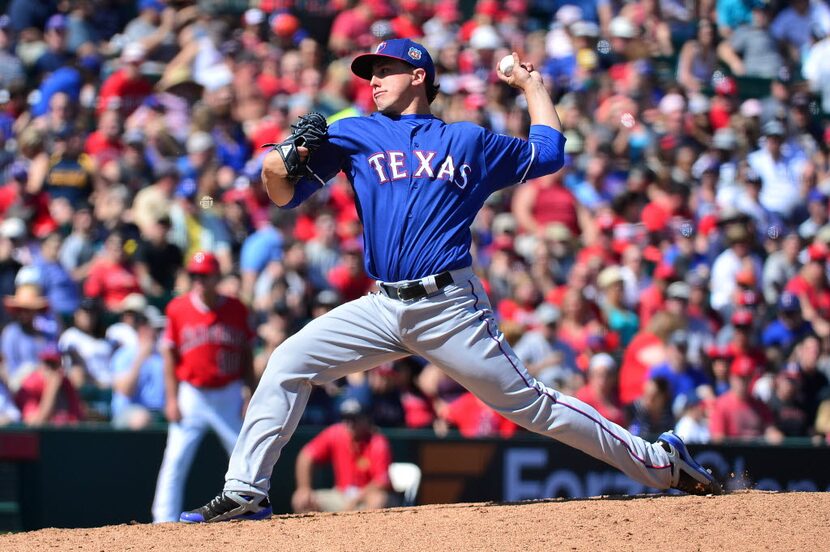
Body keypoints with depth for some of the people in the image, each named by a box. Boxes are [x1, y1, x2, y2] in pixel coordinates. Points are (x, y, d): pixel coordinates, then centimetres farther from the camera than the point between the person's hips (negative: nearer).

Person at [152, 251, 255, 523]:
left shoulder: (236, 309, 1)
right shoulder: (179, 309, -1)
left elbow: (247, 356, 6)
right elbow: (169, 355, 2)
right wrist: (171, 399, -3)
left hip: (229, 397, 1)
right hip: (191, 395, -1)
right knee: (175, 462, -6)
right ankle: (165, 522, -3)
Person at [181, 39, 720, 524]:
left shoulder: (470, 141, 11)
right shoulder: (353, 135, 12)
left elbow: (548, 153, 24)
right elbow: (287, 193, 3)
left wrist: (532, 84, 25)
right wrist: (275, 168, -19)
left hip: (451, 308, -2)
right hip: (382, 309, 2)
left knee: (530, 403, -2)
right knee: (287, 365, -12)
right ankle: (245, 493, -7)